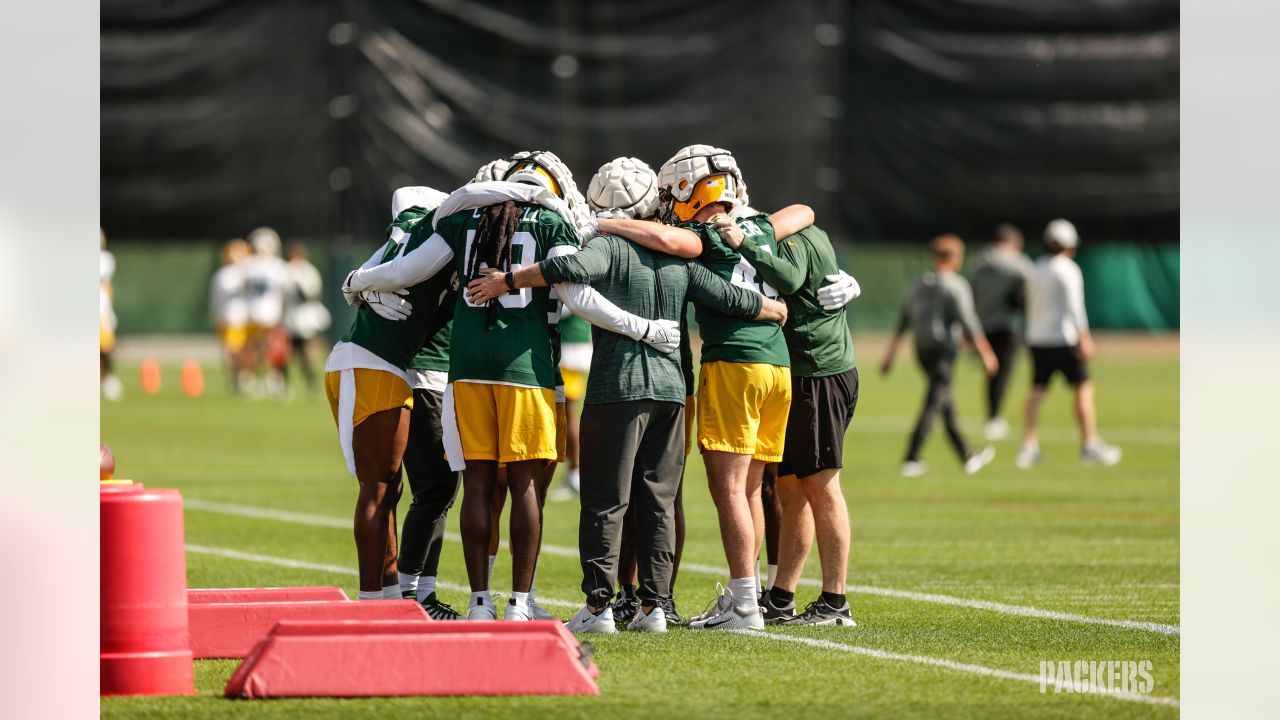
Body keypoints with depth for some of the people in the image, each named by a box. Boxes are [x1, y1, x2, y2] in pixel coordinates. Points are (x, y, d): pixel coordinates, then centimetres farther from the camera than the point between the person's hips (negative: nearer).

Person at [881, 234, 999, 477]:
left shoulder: (918, 285, 12)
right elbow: (968, 324, -12)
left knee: (947, 404, 17)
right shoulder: (956, 286, -7)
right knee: (933, 405, -8)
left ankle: (967, 457, 27)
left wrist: (890, 356, 16)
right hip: (943, 349, -7)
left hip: (921, 350, 7)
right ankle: (911, 460, -16)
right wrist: (986, 354, -5)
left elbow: (902, 323, 13)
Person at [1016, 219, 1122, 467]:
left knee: (1037, 391, 6)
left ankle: (1028, 447, 0)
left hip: (1036, 337, 7)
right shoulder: (1068, 270, -10)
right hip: (1063, 339, -7)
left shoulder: (1036, 270, 11)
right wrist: (1085, 338, -18)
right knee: (1083, 388, 1)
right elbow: (1074, 306, -17)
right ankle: (1089, 445, 0)